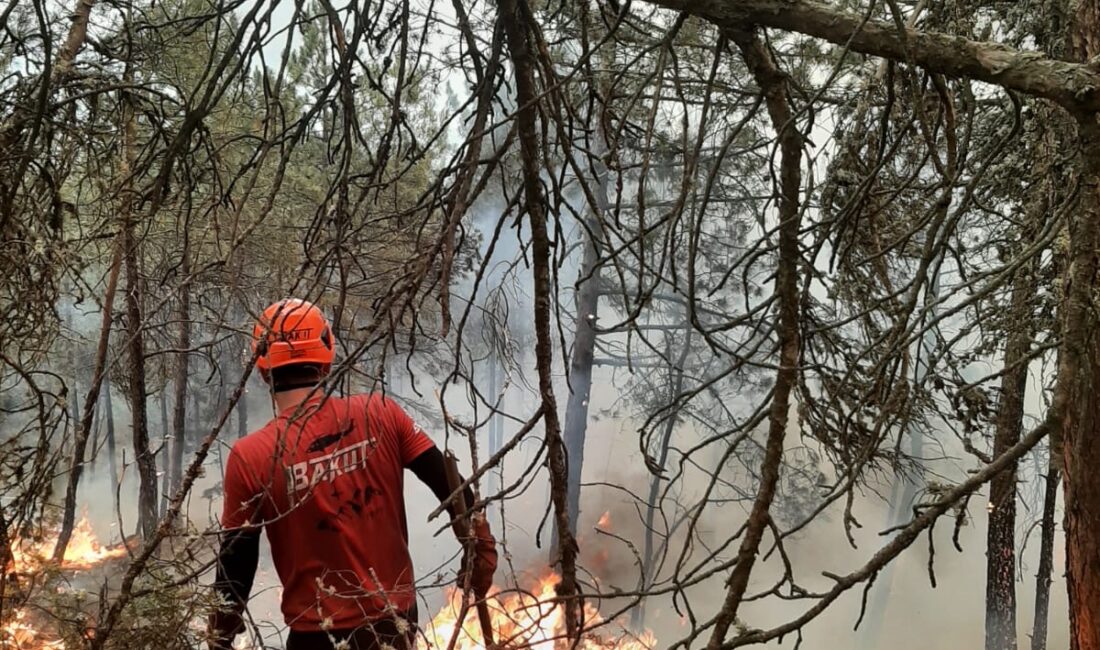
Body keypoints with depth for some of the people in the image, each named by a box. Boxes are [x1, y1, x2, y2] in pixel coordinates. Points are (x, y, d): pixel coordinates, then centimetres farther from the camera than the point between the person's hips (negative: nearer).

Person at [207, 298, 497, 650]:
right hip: (397, 620, 3)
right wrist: (479, 546, 12)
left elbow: (236, 566, -7)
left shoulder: (249, 458, -13)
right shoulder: (380, 414, -7)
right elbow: (450, 484, -2)